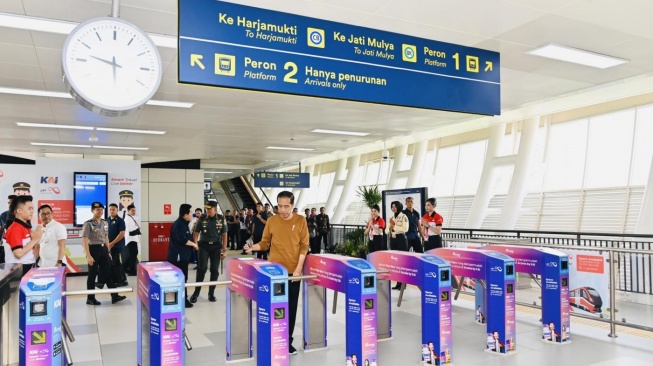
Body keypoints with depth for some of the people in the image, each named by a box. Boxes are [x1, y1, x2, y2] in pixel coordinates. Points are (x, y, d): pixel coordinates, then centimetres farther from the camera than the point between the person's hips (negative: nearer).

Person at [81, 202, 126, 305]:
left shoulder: (105, 223, 9)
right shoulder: (88, 224, -10)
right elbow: (84, 240, -14)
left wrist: (108, 252, 14)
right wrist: (88, 255, -20)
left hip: (103, 249, 6)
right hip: (93, 249, -6)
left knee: (108, 273, 6)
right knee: (92, 274, 3)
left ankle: (114, 296, 8)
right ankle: (90, 298, 14)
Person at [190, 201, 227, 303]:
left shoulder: (221, 219, -3)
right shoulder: (202, 219, -4)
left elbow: (224, 235, 2)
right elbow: (196, 233, 3)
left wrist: (224, 249, -2)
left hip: (216, 246, 1)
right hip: (204, 246, -1)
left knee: (214, 270, 3)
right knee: (201, 268, -9)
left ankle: (211, 293, 15)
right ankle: (196, 292, 5)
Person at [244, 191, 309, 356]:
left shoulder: (301, 221, -1)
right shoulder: (272, 221, 1)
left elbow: (304, 246, -1)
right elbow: (265, 243, 6)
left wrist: (298, 268, -8)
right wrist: (252, 247, -13)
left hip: (294, 271, 0)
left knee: (291, 308, 6)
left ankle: (287, 341, 19)